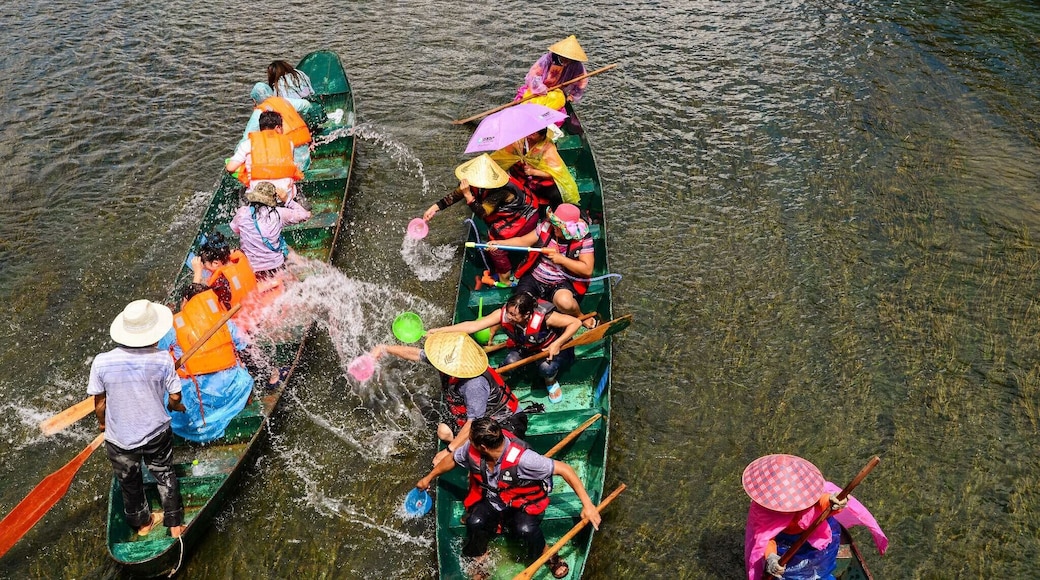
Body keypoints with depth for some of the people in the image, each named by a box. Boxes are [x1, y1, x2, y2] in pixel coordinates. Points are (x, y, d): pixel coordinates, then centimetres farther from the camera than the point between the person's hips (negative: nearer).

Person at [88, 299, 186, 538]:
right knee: (165, 476, 25)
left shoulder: (101, 362, -21)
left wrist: (102, 423, 14)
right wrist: (175, 407, 14)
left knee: (129, 482, 26)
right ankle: (175, 525, 36)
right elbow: (175, 397, -10)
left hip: (119, 439, 1)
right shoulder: (162, 359, -22)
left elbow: (99, 403, -8)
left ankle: (142, 523, 49)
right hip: (157, 434, -1)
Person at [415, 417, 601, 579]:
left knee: (526, 529, -34)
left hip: (524, 501, -3)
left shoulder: (521, 458, -37)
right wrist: (428, 478, 16)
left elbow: (564, 469, -33)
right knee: (475, 522, -27)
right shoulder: (471, 449, -21)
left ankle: (548, 556, 0)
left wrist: (587, 504, -35)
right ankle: (479, 559, 4)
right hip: (491, 497, 4)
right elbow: (452, 460, 3)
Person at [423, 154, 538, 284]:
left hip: (524, 217, -8)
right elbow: (455, 194, -7)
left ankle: (505, 280, 12)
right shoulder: (477, 181, -15)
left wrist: (467, 194, -44)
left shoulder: (500, 190, -37)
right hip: (510, 212, 8)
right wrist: (435, 208, -13)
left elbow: (482, 213, -36)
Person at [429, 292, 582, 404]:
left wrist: (557, 344, -37)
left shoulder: (543, 316, -38)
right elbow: (473, 326, -31)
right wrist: (439, 330, -39)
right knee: (510, 361, -29)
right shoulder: (503, 314, -27)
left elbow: (575, 322, -31)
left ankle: (551, 382, 3)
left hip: (552, 348, -3)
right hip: (525, 348, 3)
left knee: (546, 367, -35)